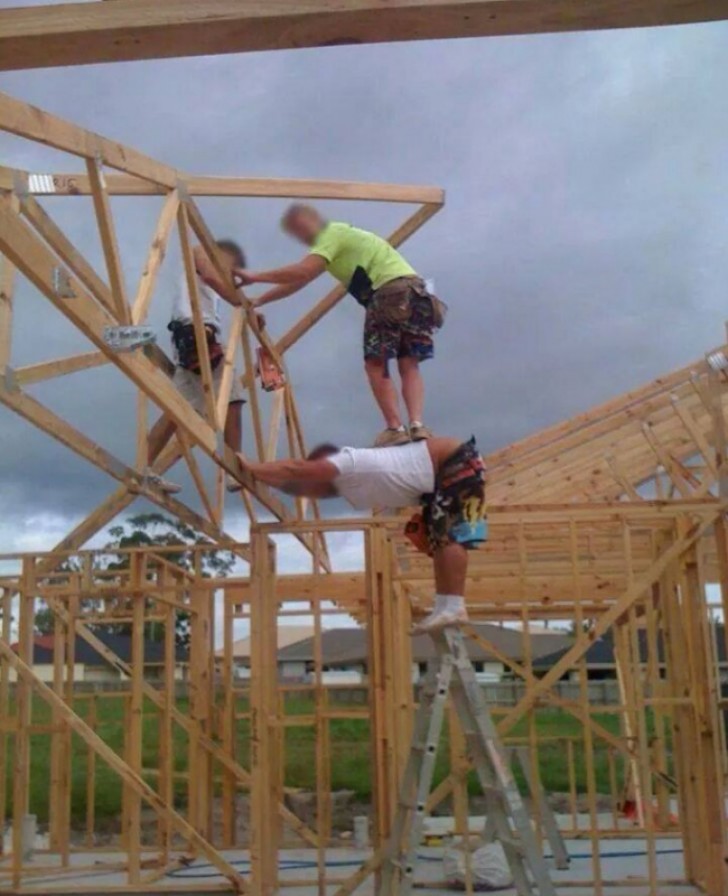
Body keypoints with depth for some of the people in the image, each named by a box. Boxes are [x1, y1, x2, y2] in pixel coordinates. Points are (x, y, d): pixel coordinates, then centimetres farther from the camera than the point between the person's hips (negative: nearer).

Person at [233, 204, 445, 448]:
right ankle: (417, 426, -5)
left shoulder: (333, 234, 0)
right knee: (409, 364, 7)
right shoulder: (339, 237, 29)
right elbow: (298, 281, 28)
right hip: (414, 289, 9)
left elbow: (302, 272, -15)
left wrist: (255, 277, -9)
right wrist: (259, 301, 25)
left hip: (392, 291, -9)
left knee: (375, 364, -1)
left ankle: (395, 429, -5)